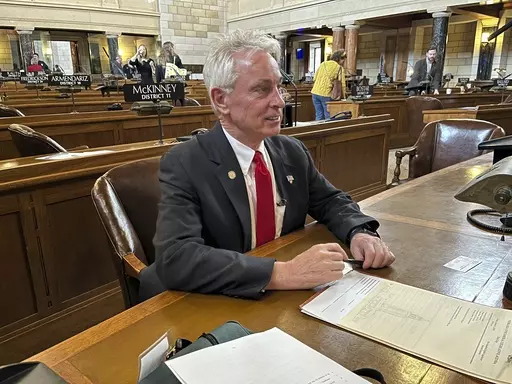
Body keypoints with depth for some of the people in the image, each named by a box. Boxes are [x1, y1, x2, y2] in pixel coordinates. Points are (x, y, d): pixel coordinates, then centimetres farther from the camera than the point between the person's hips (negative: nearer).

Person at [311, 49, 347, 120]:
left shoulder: (323, 64, 14)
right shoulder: (339, 68, -2)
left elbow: (314, 78, 14)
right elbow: (342, 84, -6)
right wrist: (343, 96, 2)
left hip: (315, 92, 6)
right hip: (326, 94, -6)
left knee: (319, 116, 12)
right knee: (329, 117, 1)